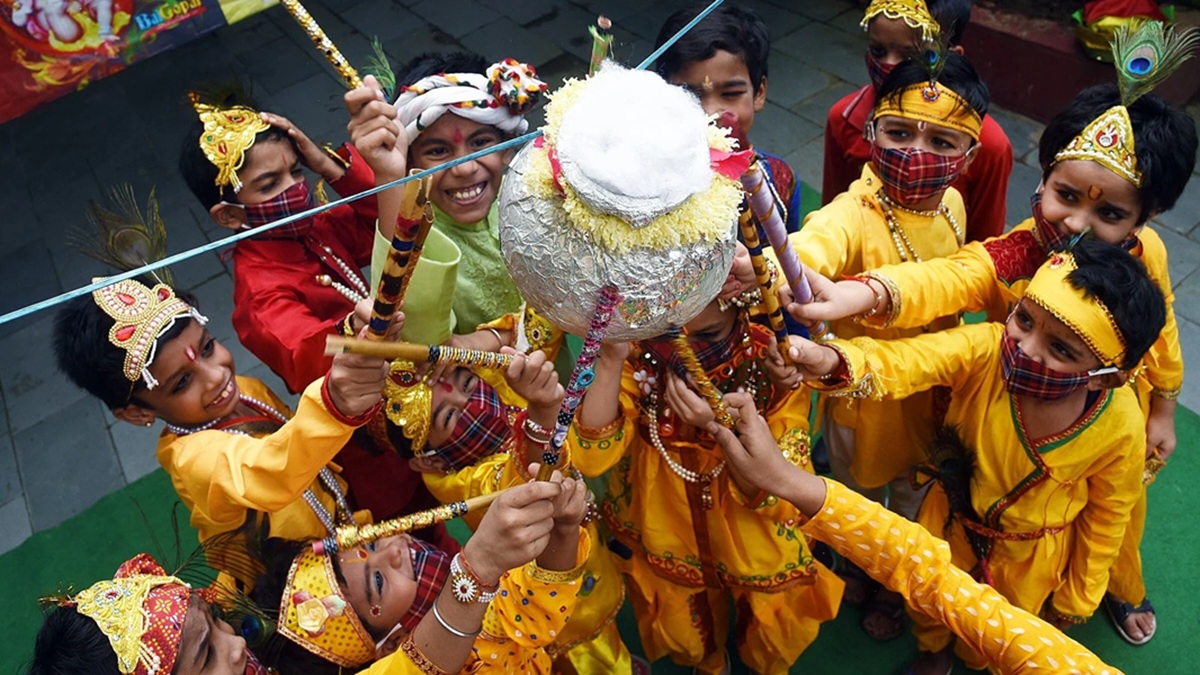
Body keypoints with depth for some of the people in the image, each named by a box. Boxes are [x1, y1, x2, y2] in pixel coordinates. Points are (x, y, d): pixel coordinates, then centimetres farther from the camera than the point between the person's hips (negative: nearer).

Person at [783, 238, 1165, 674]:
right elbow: (902, 363, -50)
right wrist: (837, 362, -73)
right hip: (952, 520, 0)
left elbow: (1105, 519, -13)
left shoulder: (1120, 428, -30)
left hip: (1031, 553, 0)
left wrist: (1077, 598, 0)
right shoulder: (984, 349, -34)